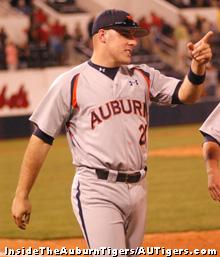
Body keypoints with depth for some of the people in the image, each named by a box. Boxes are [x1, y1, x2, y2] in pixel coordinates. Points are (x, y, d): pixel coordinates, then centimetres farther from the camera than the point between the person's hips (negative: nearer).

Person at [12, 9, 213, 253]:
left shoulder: (143, 76, 12)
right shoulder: (70, 83, -3)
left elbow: (185, 94, -1)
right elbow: (41, 139, -2)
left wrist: (198, 66, -23)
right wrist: (21, 196, -3)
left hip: (138, 188, 6)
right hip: (97, 191, -6)